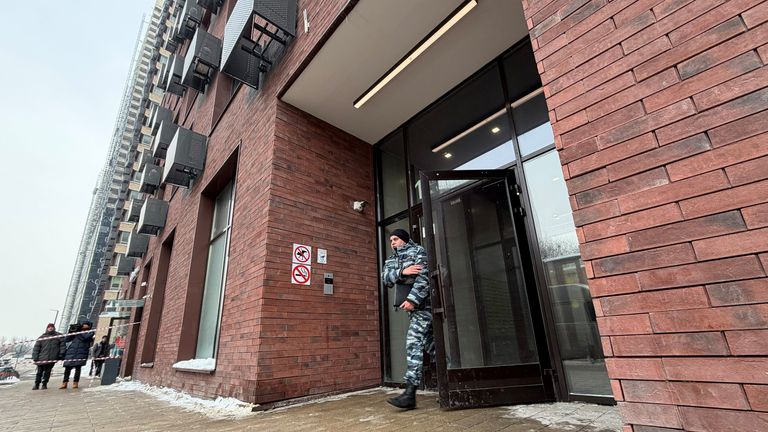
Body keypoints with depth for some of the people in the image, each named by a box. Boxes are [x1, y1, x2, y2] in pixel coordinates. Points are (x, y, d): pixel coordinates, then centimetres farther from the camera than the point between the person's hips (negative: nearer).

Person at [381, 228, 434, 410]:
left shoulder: (418, 251, -1)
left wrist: (413, 299, -23)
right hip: (411, 306, 7)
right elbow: (386, 278, -1)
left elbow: (424, 277, -14)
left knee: (413, 342, -14)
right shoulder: (391, 261, 18)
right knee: (429, 343, 12)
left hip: (422, 304, -7)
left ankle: (410, 393, -13)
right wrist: (402, 271, -19)